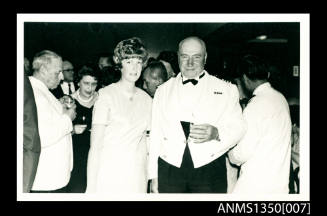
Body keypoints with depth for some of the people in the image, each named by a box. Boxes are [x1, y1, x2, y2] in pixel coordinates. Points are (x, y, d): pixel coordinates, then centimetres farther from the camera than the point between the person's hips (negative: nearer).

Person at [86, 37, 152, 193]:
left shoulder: (146, 99, 7)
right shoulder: (105, 95, -6)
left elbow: (142, 141, 12)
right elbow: (95, 145, -9)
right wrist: (91, 188, -13)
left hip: (137, 177, 4)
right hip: (109, 174, -4)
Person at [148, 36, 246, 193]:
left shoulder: (227, 89, 6)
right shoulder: (163, 90, 12)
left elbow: (238, 128, 0)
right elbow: (155, 134, 10)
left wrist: (216, 133, -21)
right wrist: (154, 175, 5)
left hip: (210, 170, -1)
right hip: (169, 170, 2)